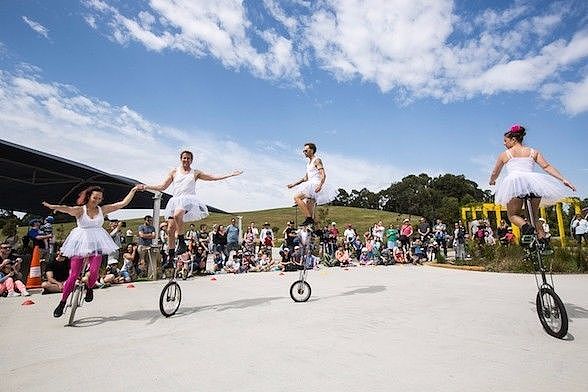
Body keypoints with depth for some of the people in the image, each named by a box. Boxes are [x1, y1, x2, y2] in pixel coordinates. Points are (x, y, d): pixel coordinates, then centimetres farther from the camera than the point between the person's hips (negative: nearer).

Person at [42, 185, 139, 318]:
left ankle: (89, 289, 21)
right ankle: (62, 303, 18)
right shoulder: (80, 210, -3)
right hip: (80, 242, -2)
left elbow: (123, 203, 3)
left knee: (94, 271, -13)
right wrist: (54, 206, -47)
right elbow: (67, 209, -25)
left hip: (96, 243, 2)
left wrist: (133, 190, 2)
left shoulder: (102, 210, 5)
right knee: (74, 274, 0)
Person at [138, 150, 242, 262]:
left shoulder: (195, 173, 13)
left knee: (177, 215, -37)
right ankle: (170, 257, 6)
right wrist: (146, 187, 14)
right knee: (170, 229, -4)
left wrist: (231, 174, 7)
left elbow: (213, 177, 12)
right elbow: (162, 187, 20)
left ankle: (182, 243, -26)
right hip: (176, 200, 4)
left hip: (188, 199, -3)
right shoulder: (174, 172, 18)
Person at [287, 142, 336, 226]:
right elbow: (306, 178, 28)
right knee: (308, 209, 7)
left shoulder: (317, 160, -4)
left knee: (297, 197, -21)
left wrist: (320, 185, -32)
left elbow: (323, 175, -15)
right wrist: (294, 184, 25)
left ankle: (309, 219, -22)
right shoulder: (309, 163, 23)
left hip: (315, 185, -9)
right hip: (311, 186, 9)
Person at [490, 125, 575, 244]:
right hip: (533, 182, 4)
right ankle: (542, 238, 2)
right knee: (534, 215, 20)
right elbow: (547, 167, 12)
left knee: (513, 215, 8)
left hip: (515, 182, -4)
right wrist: (563, 180, 12)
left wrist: (492, 181, 44)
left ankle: (526, 225, -24)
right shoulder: (533, 152, 21)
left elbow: (495, 173, 24)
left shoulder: (504, 154, 14)